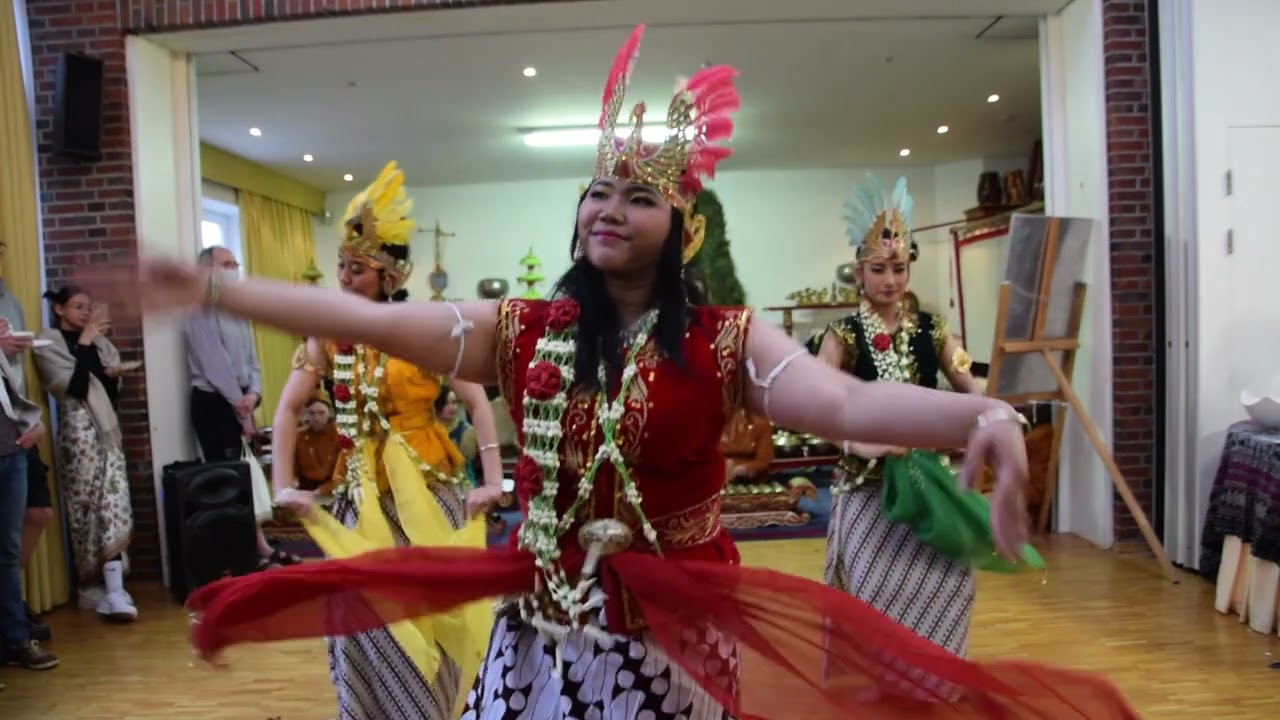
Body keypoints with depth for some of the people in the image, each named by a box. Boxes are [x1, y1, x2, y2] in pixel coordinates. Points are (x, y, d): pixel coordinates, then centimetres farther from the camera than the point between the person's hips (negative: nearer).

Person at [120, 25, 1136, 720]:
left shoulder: (726, 339, -11)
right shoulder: (521, 330, -3)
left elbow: (845, 401, -26)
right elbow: (373, 321, -7)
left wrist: (978, 416, -44)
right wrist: (209, 286, -9)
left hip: (675, 637, -2)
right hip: (544, 629, 3)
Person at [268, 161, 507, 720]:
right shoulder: (328, 334, 0)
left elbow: (477, 403, -11)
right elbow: (288, 409, 1)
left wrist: (492, 479, -17)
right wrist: (283, 485, -7)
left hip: (426, 487, -2)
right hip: (360, 491, 2)